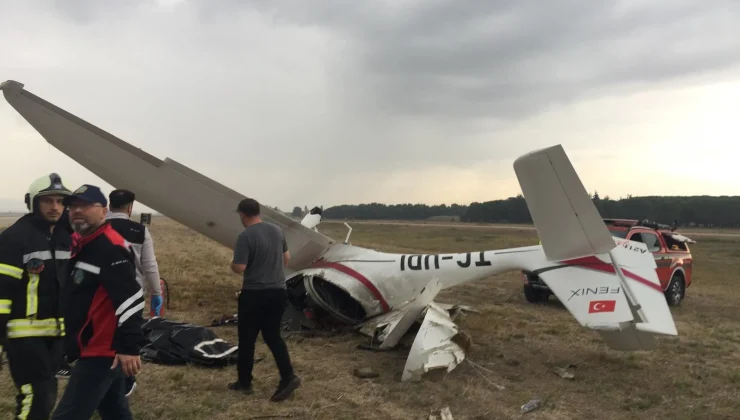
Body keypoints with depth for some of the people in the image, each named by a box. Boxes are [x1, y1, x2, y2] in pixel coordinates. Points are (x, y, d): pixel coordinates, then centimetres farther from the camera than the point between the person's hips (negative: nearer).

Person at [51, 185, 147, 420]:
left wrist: (129, 346, -29)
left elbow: (130, 298, -26)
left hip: (102, 351, -10)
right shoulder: (78, 243, 13)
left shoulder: (111, 247, -19)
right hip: (97, 348, 10)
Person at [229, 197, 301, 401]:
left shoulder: (245, 236, -16)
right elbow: (287, 258, 15)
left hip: (254, 294, -6)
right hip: (278, 291, 6)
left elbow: (239, 268, -20)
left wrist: (232, 264, 1)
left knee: (247, 339, 10)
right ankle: (288, 377, 3)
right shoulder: (277, 230, 5)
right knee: (273, 336, 15)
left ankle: (244, 382, 21)